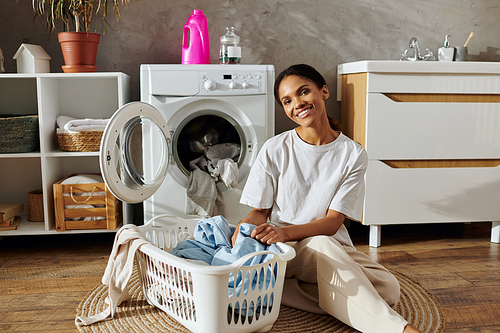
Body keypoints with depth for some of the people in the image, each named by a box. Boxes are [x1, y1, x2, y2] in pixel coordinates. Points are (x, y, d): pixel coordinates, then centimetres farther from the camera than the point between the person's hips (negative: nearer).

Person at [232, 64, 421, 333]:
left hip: (334, 246, 2)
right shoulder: (275, 150, -2)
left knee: (388, 288, -25)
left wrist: (285, 232, -27)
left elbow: (333, 222, -9)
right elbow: (260, 212, 3)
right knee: (320, 245, -36)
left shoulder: (353, 155, -3)